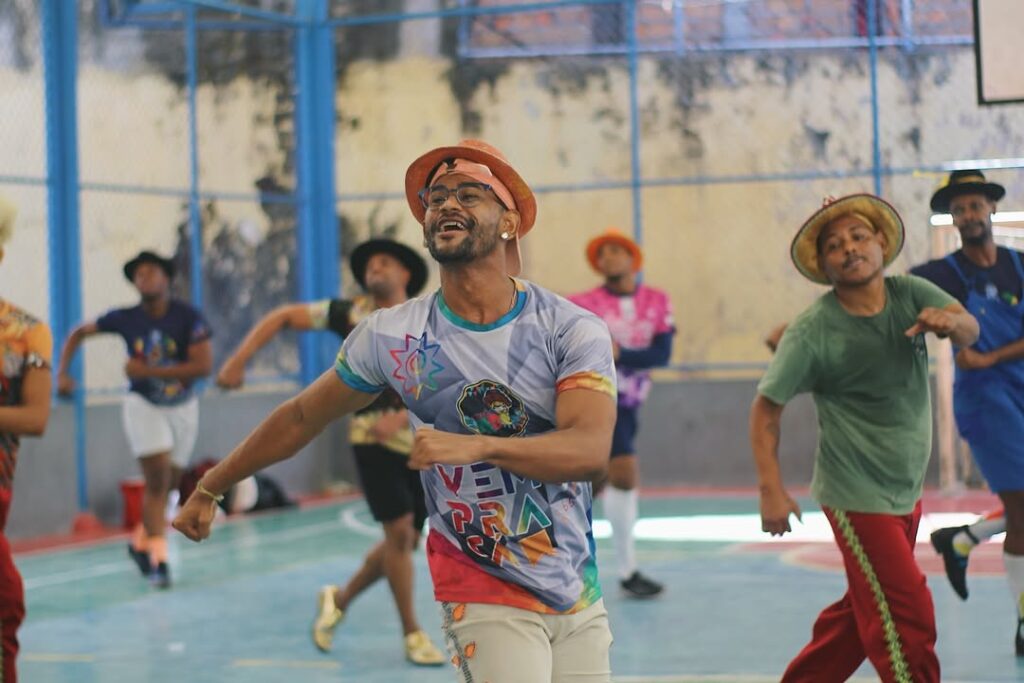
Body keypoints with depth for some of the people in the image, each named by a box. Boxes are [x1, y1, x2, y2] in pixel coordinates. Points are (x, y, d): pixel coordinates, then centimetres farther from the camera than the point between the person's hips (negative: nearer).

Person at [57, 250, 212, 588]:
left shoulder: (188, 317, -14)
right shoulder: (124, 319, -9)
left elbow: (204, 365, -22)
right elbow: (79, 333, 6)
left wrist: (147, 371, -24)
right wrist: (62, 373, -8)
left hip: (183, 407, 1)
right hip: (143, 405, -1)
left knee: (167, 485, 11)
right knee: (157, 480, -14)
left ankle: (140, 542, 34)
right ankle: (158, 559, -7)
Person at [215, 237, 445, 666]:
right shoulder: (351, 315, 1)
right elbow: (283, 317, 7)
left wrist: (402, 417, -25)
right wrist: (238, 361, -2)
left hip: (420, 440, 3)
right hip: (372, 438, -3)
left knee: (406, 541, 9)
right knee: (400, 531, -12)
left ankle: (340, 599, 32)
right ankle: (412, 634, 2)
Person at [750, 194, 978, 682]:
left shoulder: (909, 294, -3)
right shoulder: (812, 331, -16)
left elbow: (970, 330, -15)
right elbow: (766, 408, -13)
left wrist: (950, 322, -38)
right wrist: (771, 490, -20)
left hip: (906, 490, 6)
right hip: (858, 495, -6)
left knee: (864, 612, 18)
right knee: (908, 615, -10)